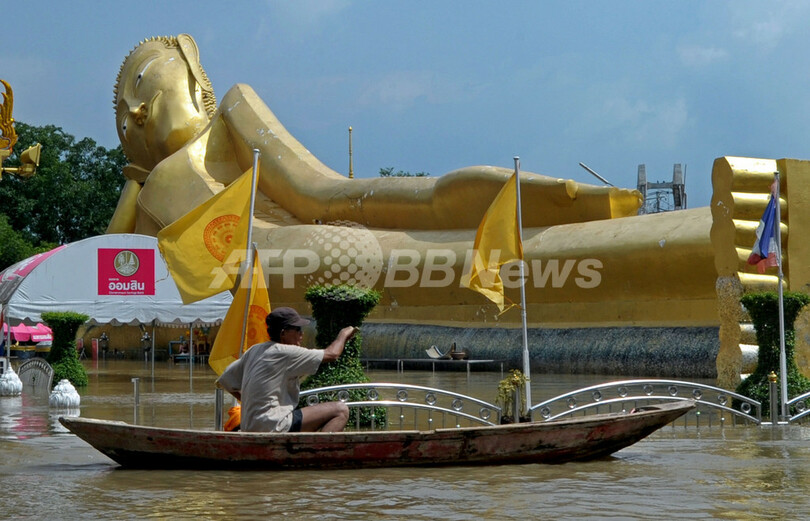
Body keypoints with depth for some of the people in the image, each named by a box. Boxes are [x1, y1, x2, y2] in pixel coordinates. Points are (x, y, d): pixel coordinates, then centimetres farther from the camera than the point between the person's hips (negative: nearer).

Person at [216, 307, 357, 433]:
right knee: (340, 411, -12)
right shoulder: (285, 353, -11)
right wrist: (343, 335, 13)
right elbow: (332, 354, -7)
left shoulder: (254, 351, 13)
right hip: (273, 426, -9)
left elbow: (224, 381, 18)